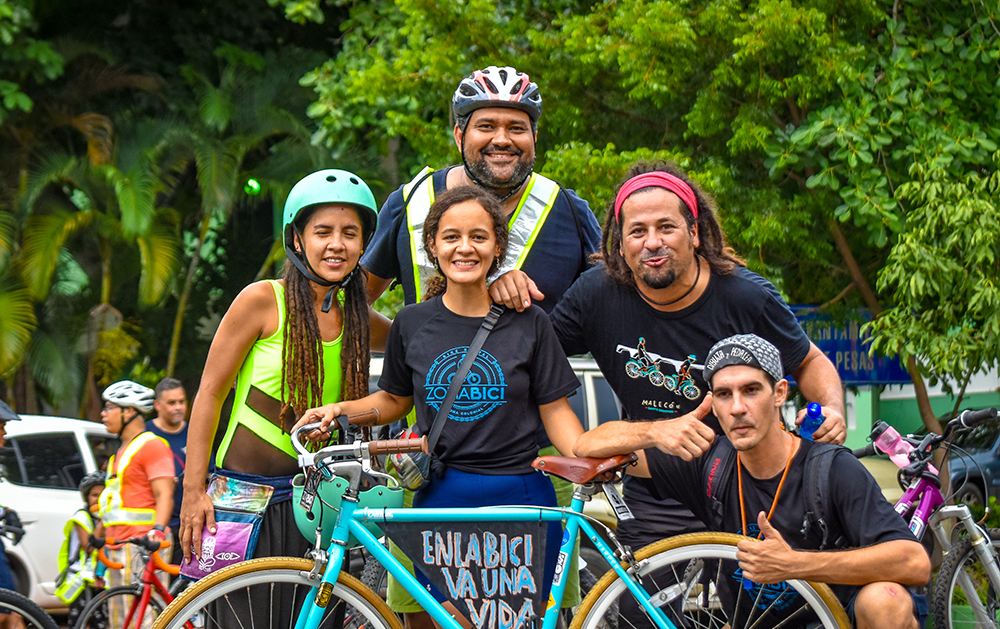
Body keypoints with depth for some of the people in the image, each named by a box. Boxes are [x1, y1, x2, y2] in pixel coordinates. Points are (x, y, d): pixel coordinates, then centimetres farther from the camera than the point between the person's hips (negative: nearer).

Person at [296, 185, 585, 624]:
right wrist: (340, 410, 0)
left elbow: (555, 411, 0)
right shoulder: (412, 323, 5)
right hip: (440, 498, 2)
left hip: (518, 499, -1)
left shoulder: (528, 322, -1)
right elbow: (394, 400, 17)